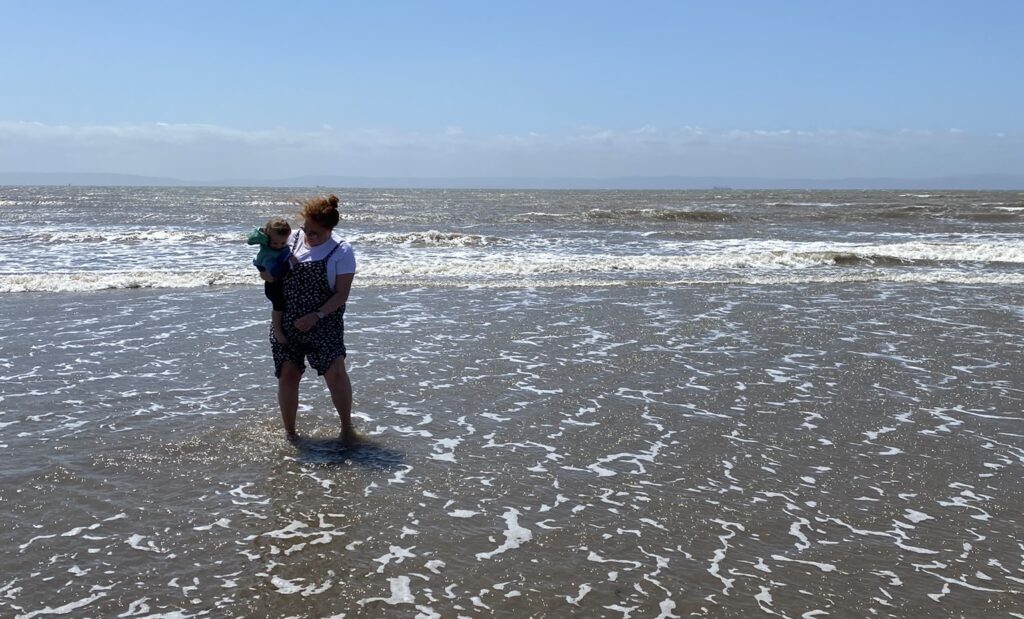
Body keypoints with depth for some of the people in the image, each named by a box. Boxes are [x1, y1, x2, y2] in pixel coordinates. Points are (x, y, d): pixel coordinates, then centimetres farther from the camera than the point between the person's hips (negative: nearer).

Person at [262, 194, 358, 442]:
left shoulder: (342, 250, -9)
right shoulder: (291, 238, 2)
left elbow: (342, 294, -11)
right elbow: (267, 274, 14)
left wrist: (317, 316, -22)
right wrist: (269, 272, -11)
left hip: (324, 323, -3)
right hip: (286, 321, 4)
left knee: (335, 372, -15)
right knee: (288, 375, 3)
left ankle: (347, 426, 4)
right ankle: (290, 433, 18)